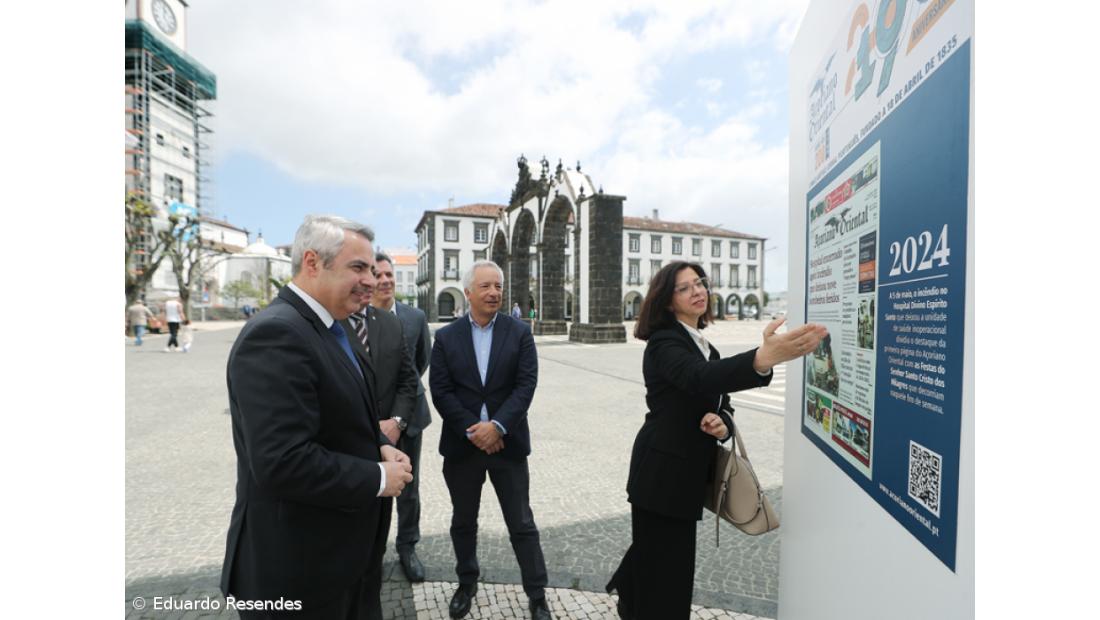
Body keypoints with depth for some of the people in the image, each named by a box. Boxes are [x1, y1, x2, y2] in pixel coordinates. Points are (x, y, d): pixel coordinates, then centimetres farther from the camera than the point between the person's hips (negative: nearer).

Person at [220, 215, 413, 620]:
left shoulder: (327, 329, 7)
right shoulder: (276, 334, -25)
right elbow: (282, 462, -31)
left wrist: (379, 447, -3)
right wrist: (379, 478, -19)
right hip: (300, 563, -9)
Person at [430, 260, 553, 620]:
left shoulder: (520, 332, -2)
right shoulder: (446, 337, 0)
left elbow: (526, 385, -9)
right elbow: (440, 391, -5)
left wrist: (497, 425, -18)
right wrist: (471, 430, -14)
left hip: (507, 442, -1)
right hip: (462, 444, 2)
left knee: (522, 525, 8)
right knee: (463, 522, 19)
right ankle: (466, 584, 42)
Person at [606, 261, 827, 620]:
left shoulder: (705, 347, 10)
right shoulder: (664, 342, -17)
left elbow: (720, 401, 12)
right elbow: (699, 378, -38)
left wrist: (723, 424, -13)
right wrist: (763, 358, -54)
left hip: (686, 470, 8)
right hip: (662, 470, -8)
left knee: (659, 553, 26)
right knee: (667, 565, 2)